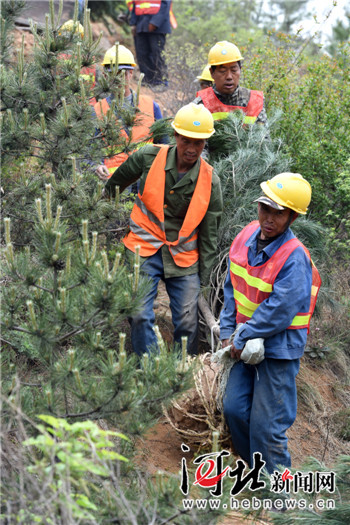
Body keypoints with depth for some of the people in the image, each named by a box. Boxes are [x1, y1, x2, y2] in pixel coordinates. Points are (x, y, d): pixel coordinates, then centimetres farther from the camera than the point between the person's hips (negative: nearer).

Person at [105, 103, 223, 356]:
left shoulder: (210, 181, -4)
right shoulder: (149, 157, -6)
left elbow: (209, 235, 2)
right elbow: (114, 185, 14)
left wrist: (204, 279, 0)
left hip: (184, 256, 1)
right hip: (144, 249, -1)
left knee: (188, 322, 1)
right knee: (140, 316, -11)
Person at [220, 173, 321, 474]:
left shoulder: (294, 259, -24)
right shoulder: (247, 236, -1)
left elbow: (277, 314, -23)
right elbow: (232, 288, 9)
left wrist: (241, 340, -14)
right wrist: (228, 333, 4)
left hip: (279, 348, -7)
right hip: (247, 344, 7)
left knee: (266, 427, -1)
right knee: (234, 409, 11)